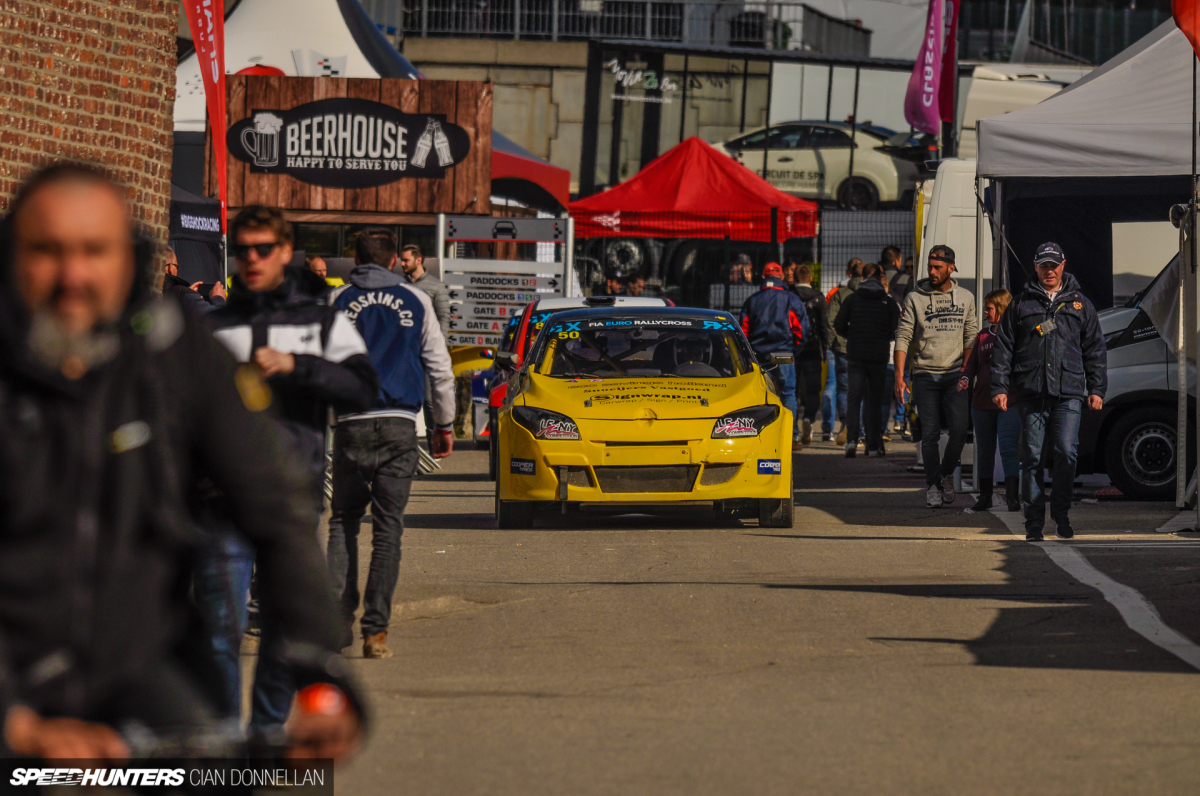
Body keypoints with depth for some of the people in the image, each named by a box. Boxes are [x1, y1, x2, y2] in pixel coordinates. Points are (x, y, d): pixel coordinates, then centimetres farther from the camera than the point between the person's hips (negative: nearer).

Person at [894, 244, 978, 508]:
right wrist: (899, 376, -8)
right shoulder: (915, 298, 2)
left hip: (954, 375, 1)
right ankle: (933, 485, 9)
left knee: (959, 429, -11)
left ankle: (947, 474, 12)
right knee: (930, 434, -2)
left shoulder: (965, 298, 9)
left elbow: (970, 338, 13)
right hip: (925, 375, -1)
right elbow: (903, 338, 0)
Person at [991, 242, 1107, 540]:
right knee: (1032, 457, -1)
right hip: (1031, 393, 0)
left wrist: (1097, 389, 9)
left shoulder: (1079, 304, 15)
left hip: (1069, 393, 0)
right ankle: (1034, 522, 4)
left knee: (1067, 453, -12)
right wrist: (999, 387, 3)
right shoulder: (1021, 305, 12)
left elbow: (1095, 349, 16)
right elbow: (1003, 348, 11)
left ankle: (1061, 511, 5)